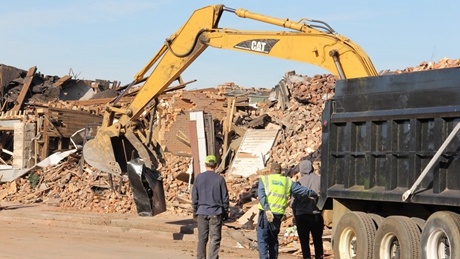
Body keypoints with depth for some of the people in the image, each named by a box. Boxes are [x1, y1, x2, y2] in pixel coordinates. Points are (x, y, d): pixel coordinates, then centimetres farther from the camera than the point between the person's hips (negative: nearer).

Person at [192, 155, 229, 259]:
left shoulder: (198, 178, 3)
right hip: (216, 213, -2)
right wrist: (225, 212, 9)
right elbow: (225, 197, 0)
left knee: (202, 239, 9)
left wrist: (195, 211, 15)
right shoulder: (220, 179, -3)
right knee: (215, 239, -1)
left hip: (202, 212, 2)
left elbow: (194, 197, 6)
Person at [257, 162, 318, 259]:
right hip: (278, 215, 3)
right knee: (273, 240, 18)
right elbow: (304, 191, 12)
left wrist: (267, 210, -20)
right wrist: (316, 195, 28)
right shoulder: (287, 182, 13)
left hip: (265, 213, -3)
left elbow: (261, 196, -9)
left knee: (262, 239, 0)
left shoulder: (264, 179, 7)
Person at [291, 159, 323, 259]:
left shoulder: (299, 183, -7)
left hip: (302, 216, -1)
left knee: (304, 241, 6)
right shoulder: (320, 180, -6)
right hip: (317, 215, 2)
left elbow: (294, 202, -2)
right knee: (318, 240, 15)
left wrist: (295, 216, 10)